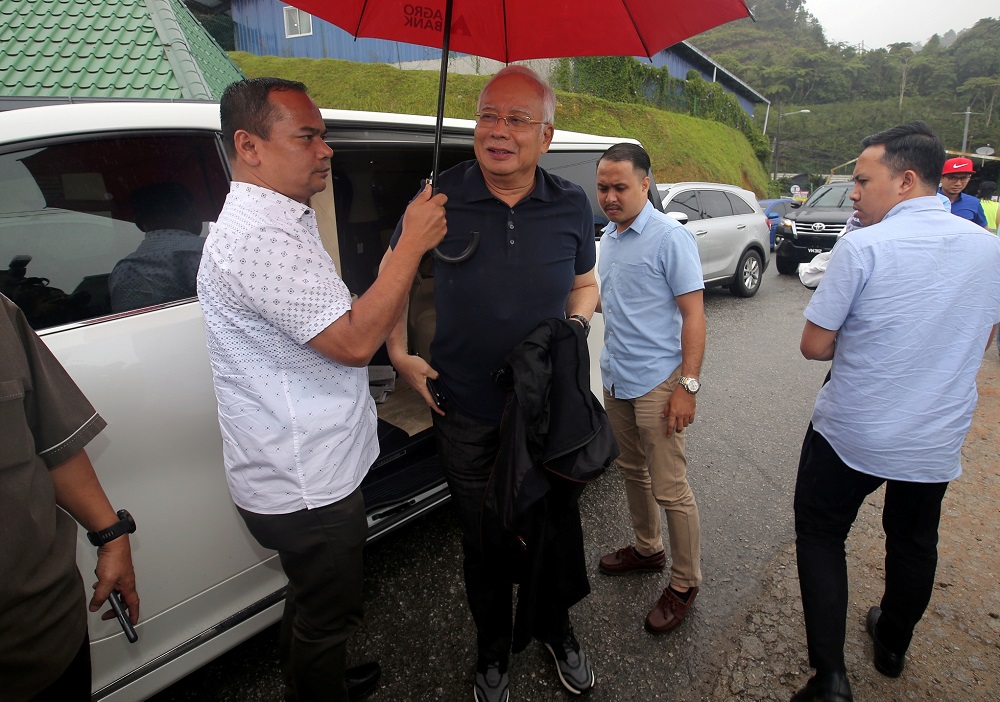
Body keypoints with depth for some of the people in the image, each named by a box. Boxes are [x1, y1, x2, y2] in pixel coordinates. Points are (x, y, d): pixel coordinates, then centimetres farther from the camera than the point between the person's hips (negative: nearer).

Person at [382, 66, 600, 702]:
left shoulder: (571, 206, -3)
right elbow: (391, 273, 4)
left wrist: (576, 328, -9)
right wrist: (400, 353, -4)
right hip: (466, 414, -1)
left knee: (558, 531, 18)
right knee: (484, 542, 17)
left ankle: (557, 629, 49)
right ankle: (493, 651, 45)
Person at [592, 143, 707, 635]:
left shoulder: (671, 238, -14)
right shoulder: (609, 236, 10)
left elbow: (693, 314, -17)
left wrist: (688, 385, -21)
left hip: (657, 382, -8)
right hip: (615, 377, 8)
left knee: (670, 489, 0)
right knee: (632, 470, 21)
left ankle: (684, 584, 19)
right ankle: (647, 549, 41)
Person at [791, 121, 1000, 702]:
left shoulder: (863, 247, -20)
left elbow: (815, 346, -16)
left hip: (851, 435, -5)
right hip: (938, 441, 5)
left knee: (820, 536, 13)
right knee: (914, 543, 24)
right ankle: (893, 647, 46)